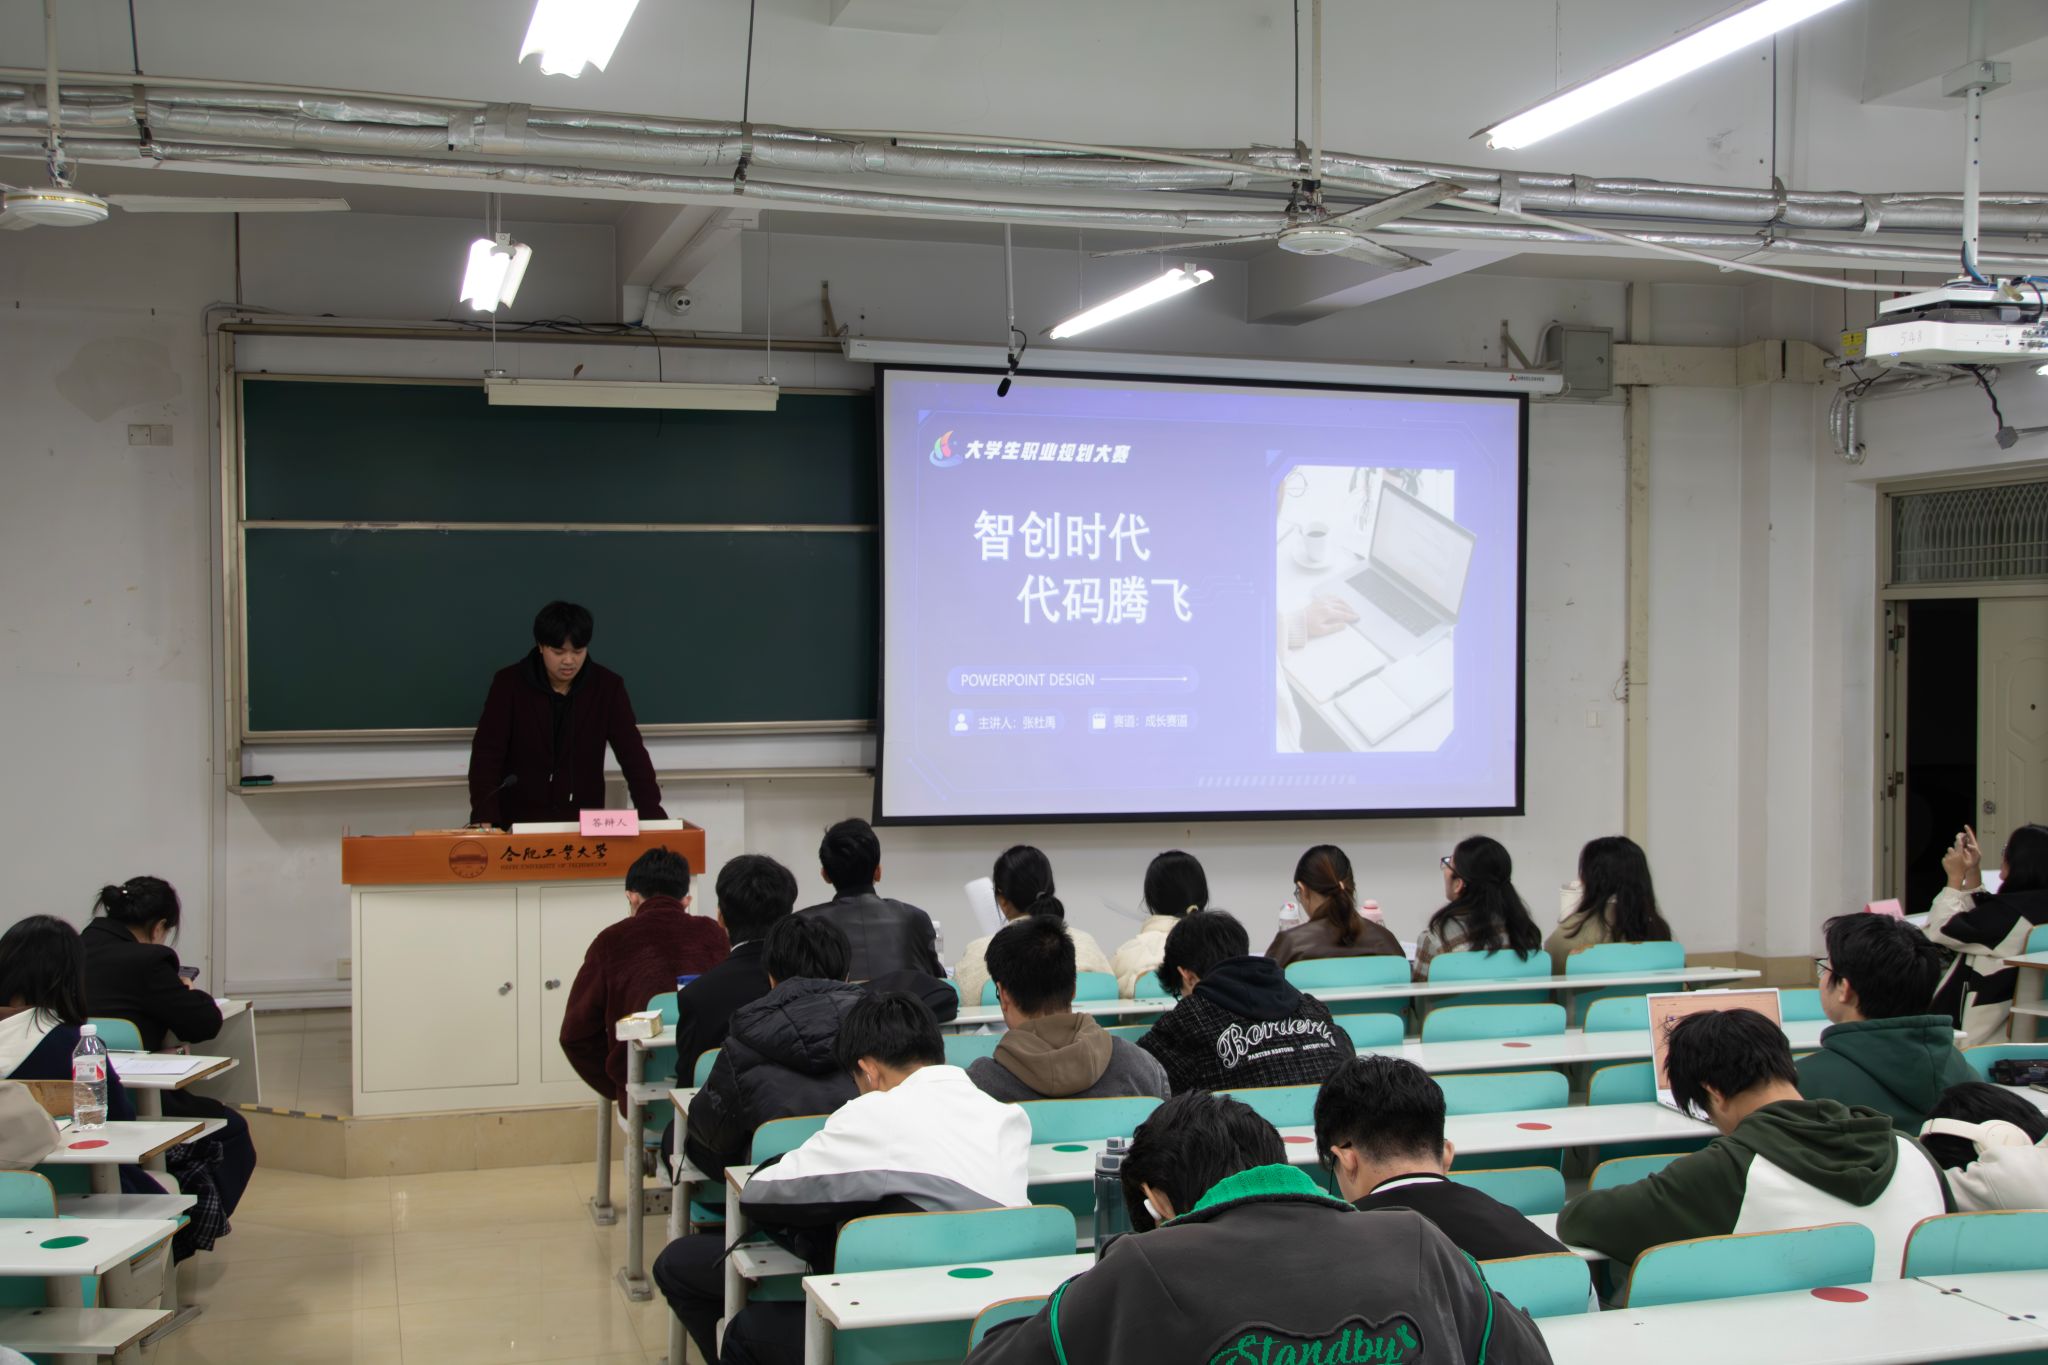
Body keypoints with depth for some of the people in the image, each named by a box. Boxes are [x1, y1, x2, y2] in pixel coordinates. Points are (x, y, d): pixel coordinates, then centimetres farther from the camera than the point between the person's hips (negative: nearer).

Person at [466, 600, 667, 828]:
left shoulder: (607, 686, -2)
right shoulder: (509, 683, -5)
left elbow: (632, 753, -4)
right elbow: (487, 752, -10)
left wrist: (652, 814, -16)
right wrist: (484, 816, -22)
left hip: (584, 822, 1)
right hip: (519, 822, -1)